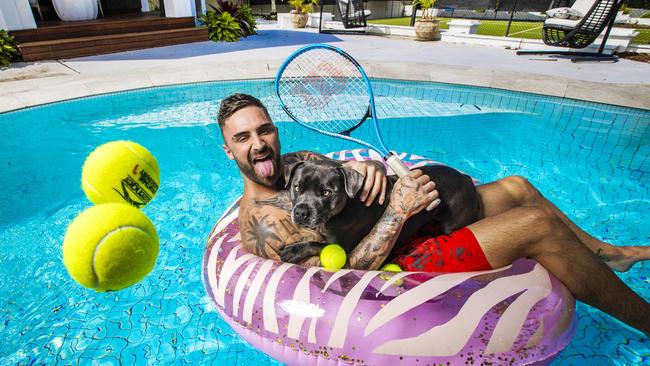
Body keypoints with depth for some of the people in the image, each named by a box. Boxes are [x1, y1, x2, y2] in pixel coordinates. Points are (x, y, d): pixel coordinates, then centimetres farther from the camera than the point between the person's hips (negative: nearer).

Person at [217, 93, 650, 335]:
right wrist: (398, 212, -26)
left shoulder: (297, 161, 11)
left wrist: (369, 167, -13)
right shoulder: (260, 220, -17)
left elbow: (345, 174, 11)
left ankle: (607, 254, 35)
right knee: (537, 224, -17)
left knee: (517, 187, 12)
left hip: (403, 233, 9)